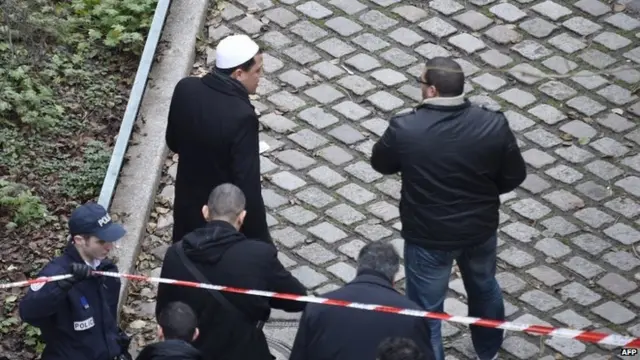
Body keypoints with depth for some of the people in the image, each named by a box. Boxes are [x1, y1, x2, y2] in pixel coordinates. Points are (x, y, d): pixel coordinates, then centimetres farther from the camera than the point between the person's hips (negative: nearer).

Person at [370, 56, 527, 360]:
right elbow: (514, 177, -6)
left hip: (427, 236, -3)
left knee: (425, 311, 13)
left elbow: (381, 164, -3)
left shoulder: (404, 129, -23)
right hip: (480, 229, 3)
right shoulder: (493, 125, -19)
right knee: (484, 287, 30)